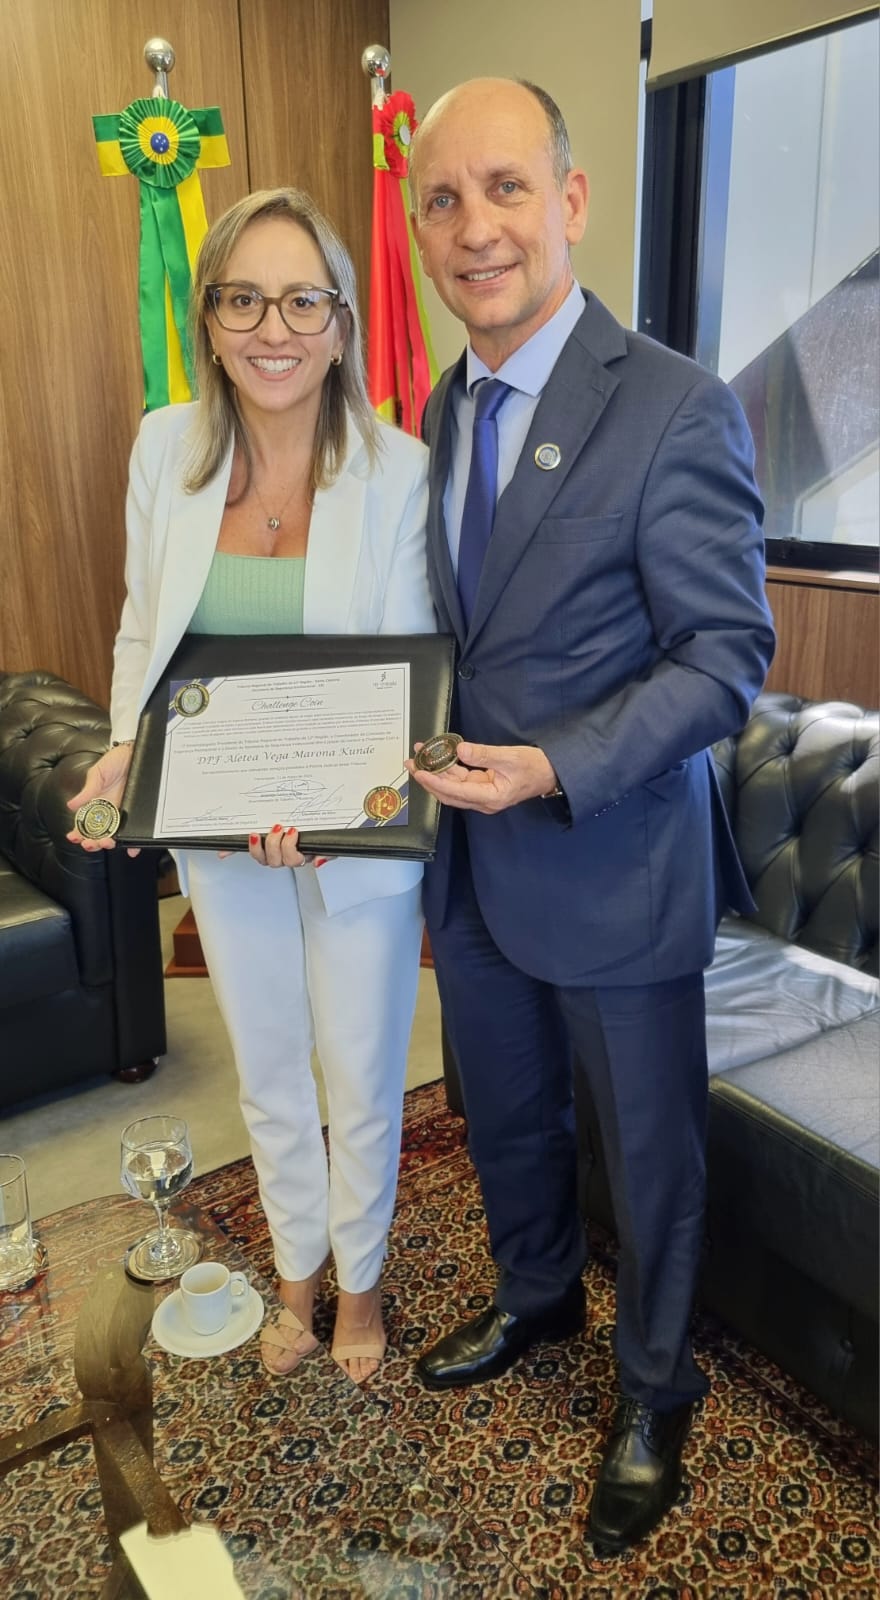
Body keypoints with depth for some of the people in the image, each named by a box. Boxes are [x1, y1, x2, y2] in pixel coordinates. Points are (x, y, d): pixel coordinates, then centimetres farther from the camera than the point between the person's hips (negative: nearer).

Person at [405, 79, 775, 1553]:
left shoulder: (677, 410, -16)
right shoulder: (443, 409, 7)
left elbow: (729, 653, -16)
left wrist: (556, 771, -24)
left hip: (615, 866, -6)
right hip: (471, 857, 7)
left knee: (648, 1152, 14)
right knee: (504, 1115, 24)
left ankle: (655, 1389, 41)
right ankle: (536, 1298, 53)